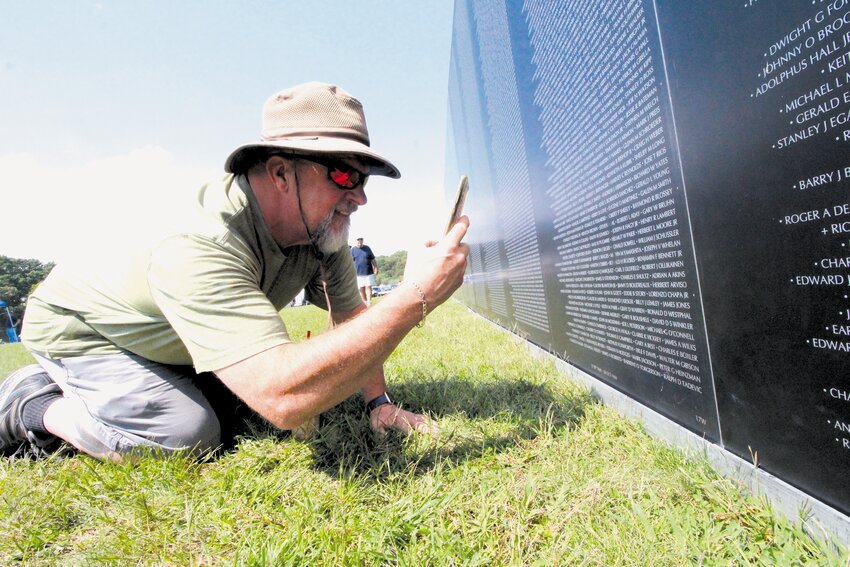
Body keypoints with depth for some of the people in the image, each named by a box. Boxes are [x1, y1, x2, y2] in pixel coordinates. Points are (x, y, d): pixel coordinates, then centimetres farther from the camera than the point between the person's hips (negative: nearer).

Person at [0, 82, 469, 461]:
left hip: (173, 343, 7)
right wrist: (415, 296, -52)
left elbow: (352, 317, -6)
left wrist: (378, 400, -15)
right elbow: (285, 400, -52)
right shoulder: (199, 247, -43)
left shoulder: (319, 223, -19)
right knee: (188, 434, -24)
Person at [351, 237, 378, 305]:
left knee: (368, 287, -4)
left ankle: (369, 302, -3)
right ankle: (365, 302, 16)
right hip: (358, 273, 0)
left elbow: (373, 259, 12)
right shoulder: (353, 250, 2)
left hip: (369, 272, 1)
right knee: (361, 289, 5)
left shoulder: (367, 248, 7)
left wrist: (376, 268, 6)